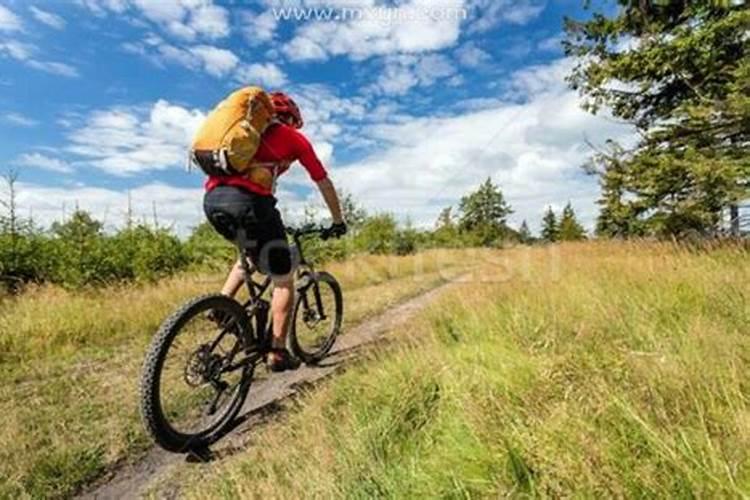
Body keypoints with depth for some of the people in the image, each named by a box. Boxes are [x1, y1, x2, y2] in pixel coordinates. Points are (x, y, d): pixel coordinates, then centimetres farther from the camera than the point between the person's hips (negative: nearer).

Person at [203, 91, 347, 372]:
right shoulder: (294, 137, 18)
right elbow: (324, 183, 20)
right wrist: (338, 221, 31)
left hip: (212, 199, 7)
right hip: (247, 201, -6)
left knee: (252, 253, 33)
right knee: (283, 280, 6)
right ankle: (278, 353, 7)